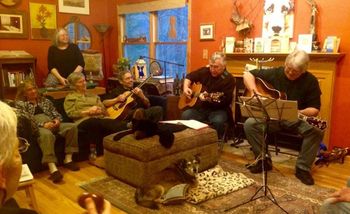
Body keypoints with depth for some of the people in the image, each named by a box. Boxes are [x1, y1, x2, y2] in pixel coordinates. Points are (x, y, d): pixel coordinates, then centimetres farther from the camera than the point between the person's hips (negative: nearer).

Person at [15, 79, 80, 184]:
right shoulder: (20, 104, 13)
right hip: (37, 127, -5)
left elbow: (56, 113, 24)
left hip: (52, 124, 5)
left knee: (72, 126, -22)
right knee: (46, 134, -41)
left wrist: (57, 119, -1)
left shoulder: (44, 100, 29)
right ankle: (53, 169, -51)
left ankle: (68, 159, -19)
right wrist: (42, 124, -17)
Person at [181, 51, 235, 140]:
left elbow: (225, 102, -18)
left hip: (218, 109, -4)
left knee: (218, 121, -36)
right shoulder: (205, 71, 6)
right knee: (185, 116, -24)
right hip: (200, 107, 4)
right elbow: (190, 76, 23)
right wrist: (186, 88, 4)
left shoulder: (229, 79, -10)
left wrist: (209, 99, -32)